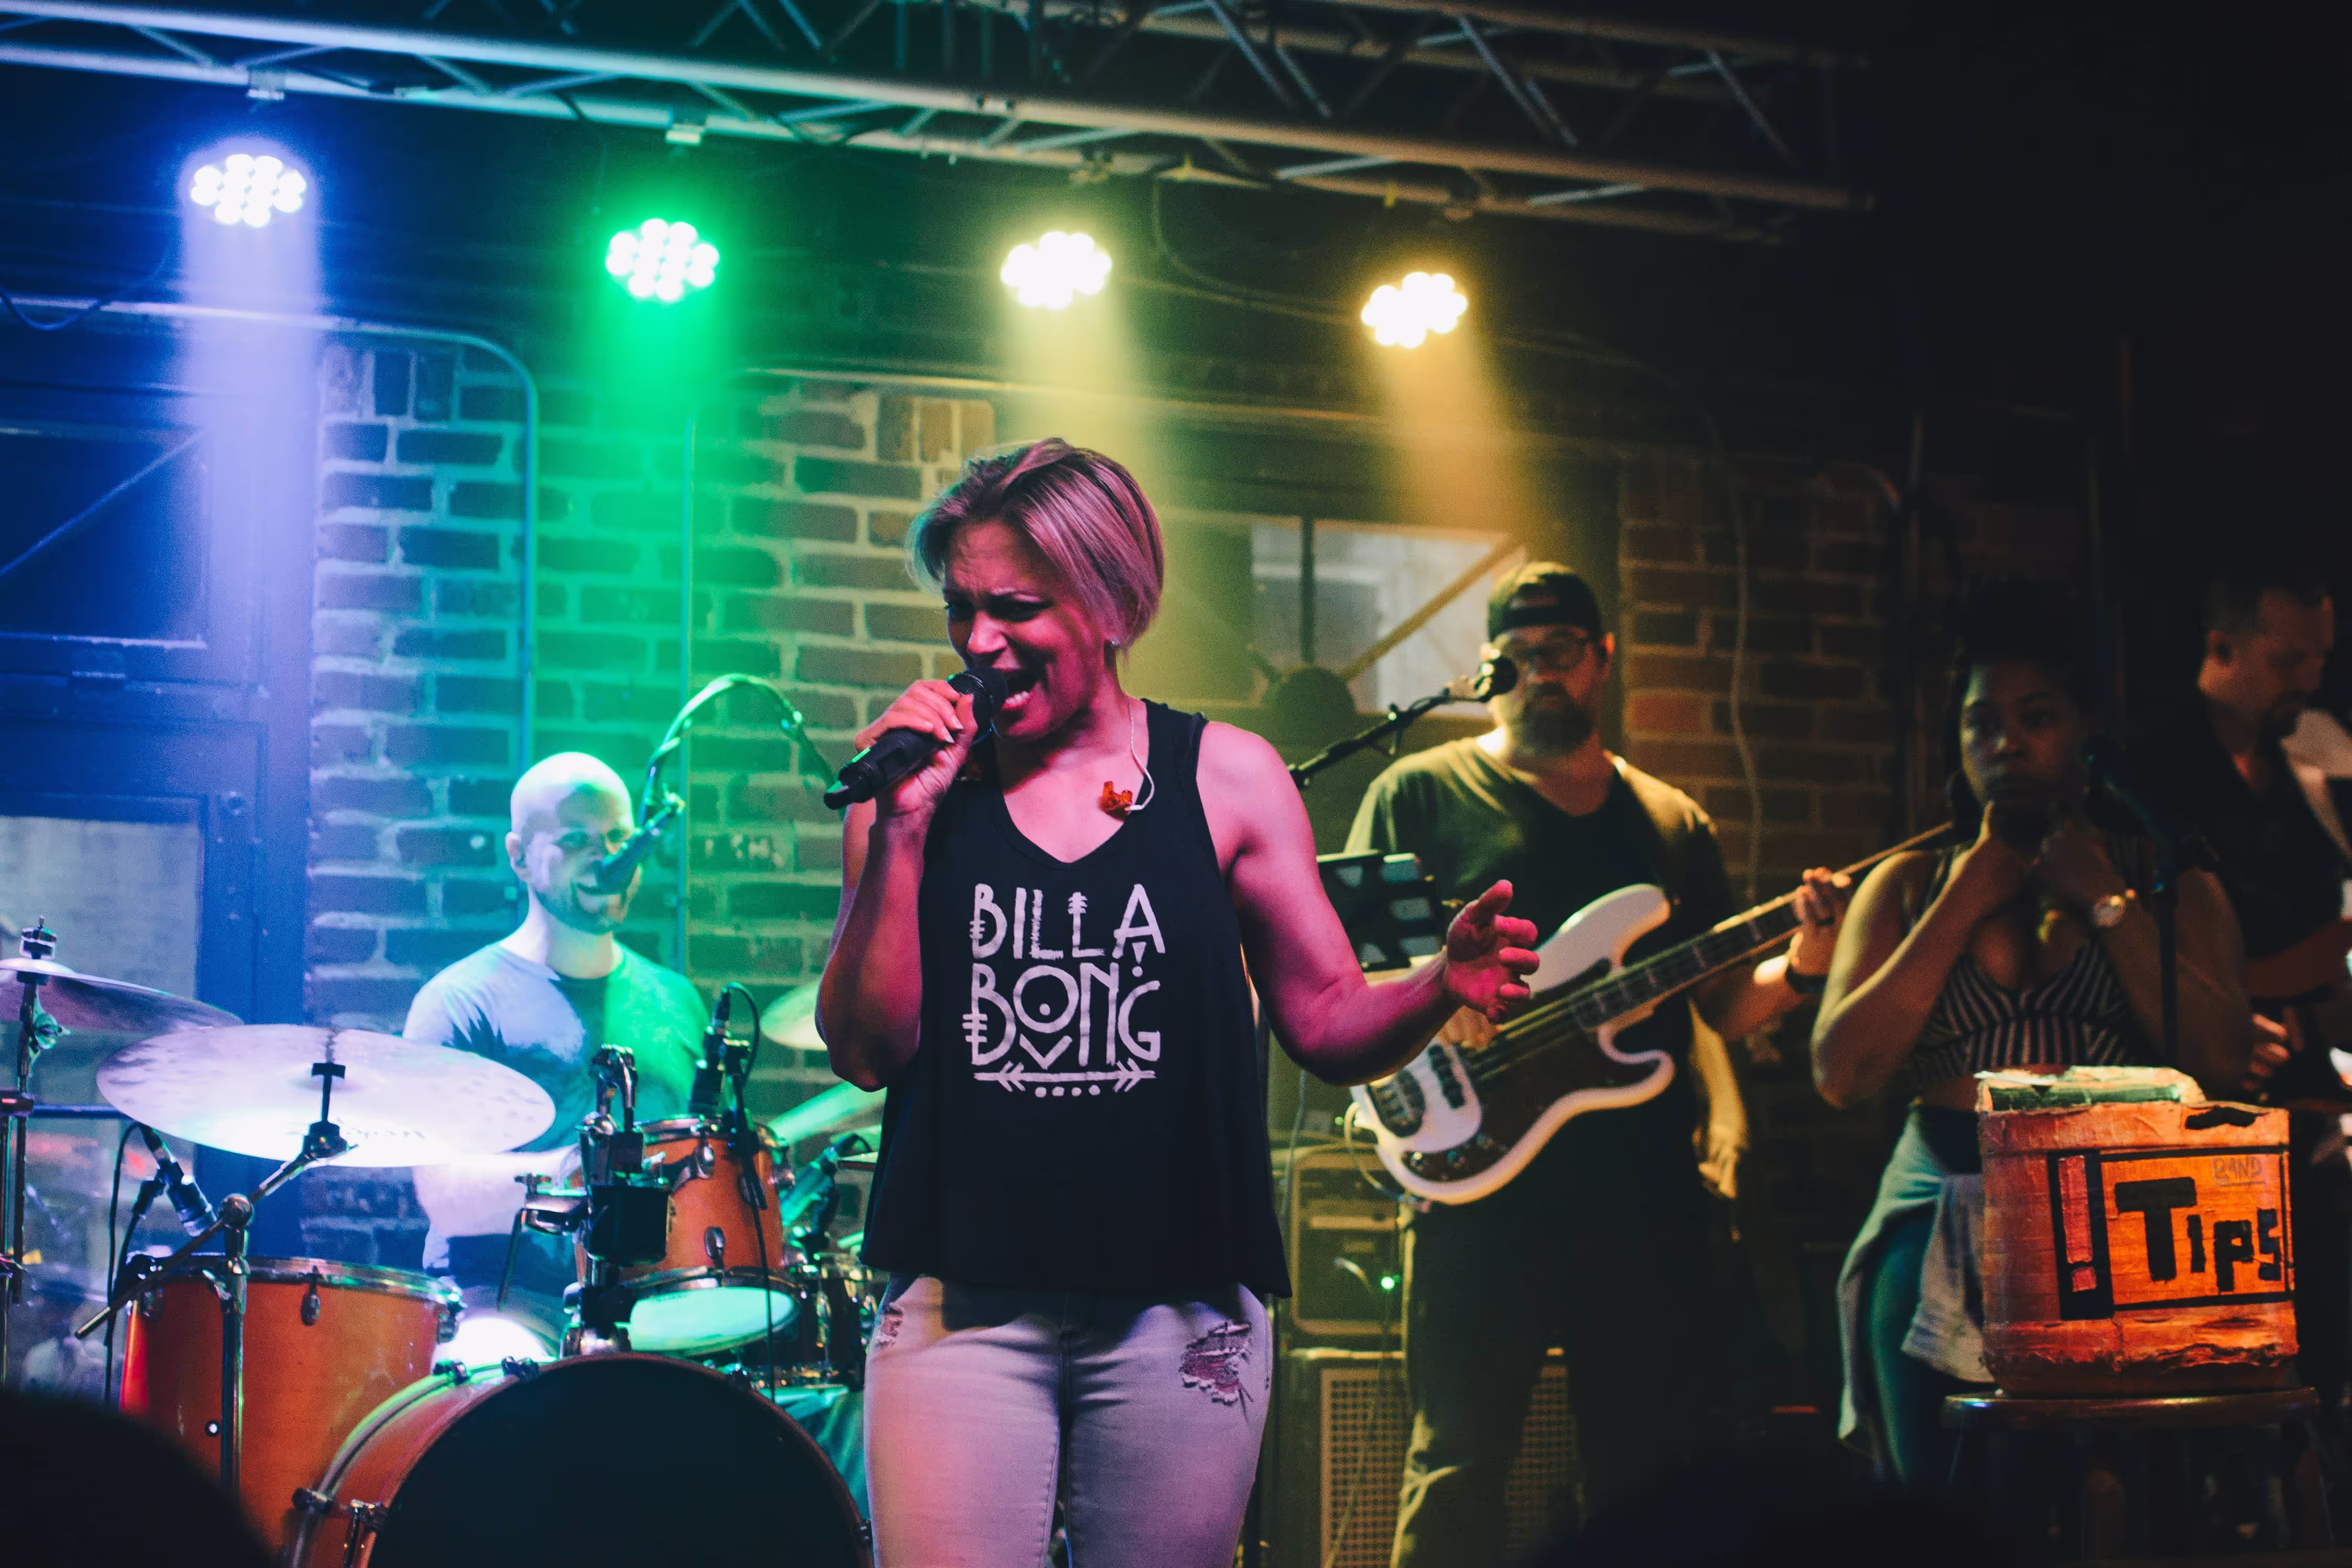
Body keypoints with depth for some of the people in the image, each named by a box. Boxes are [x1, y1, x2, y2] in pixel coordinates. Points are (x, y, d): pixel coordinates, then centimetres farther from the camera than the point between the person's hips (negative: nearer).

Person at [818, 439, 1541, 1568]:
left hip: (1178, 1308, 0)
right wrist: (900, 831, -12)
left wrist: (1439, 985, -14)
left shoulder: (1226, 779, 3)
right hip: (962, 1301, 0)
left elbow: (1329, 1024, 7)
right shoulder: (920, 773, 3)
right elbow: (866, 1050, -3)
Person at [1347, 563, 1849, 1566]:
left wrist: (1799, 964, -3)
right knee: (1457, 1465, -7)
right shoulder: (1424, 793, 6)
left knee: (1654, 1471, 6)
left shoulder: (1671, 823, 18)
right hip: (1483, 1188, -4)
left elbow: (1723, 1007, 17)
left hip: (1645, 1192, 4)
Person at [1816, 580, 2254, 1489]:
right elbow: (1841, 1074, 2)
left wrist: (2105, 901, -2)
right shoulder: (1908, 887, 15)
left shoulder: (2168, 885, 12)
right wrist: (1966, 904, 1)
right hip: (1942, 1234, 1)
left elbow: (2221, 1063, -4)